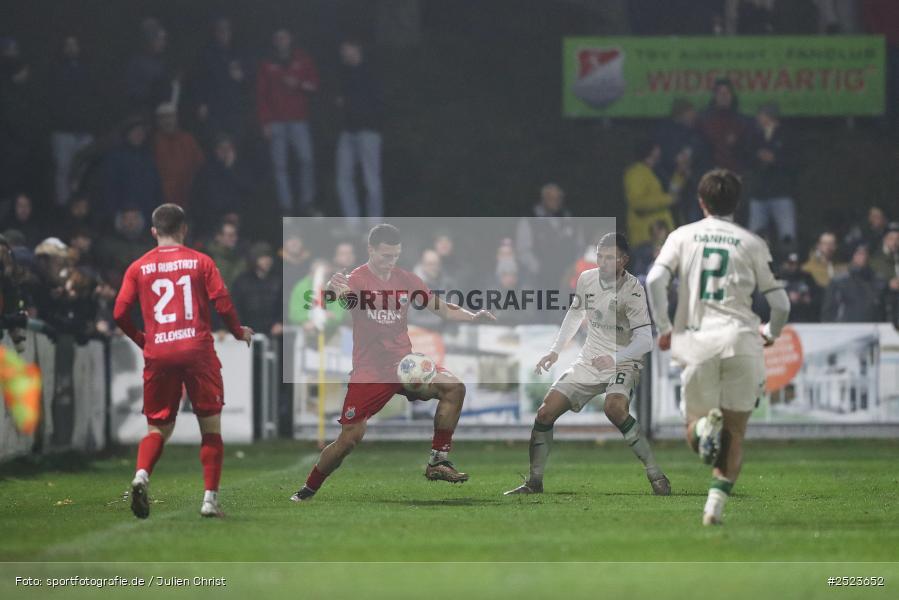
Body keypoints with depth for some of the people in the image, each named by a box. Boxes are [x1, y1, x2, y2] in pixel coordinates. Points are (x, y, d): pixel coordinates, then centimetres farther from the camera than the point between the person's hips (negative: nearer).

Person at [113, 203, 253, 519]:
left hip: (157, 354, 2)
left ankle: (141, 475, -20)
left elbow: (120, 313, 3)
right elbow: (223, 304, -3)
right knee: (211, 427, 7)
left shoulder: (138, 268, 7)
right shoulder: (200, 262, 3)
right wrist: (240, 332, 15)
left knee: (158, 428, 9)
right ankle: (210, 498, -1)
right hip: (198, 351, -2)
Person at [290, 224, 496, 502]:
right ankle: (307, 491, 14)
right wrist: (338, 292, -51)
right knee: (350, 437, -8)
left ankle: (438, 462, -15)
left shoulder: (406, 280, 7)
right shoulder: (355, 280, -5)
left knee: (453, 387, -22)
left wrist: (473, 316, -10)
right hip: (369, 371, -3)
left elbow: (442, 308, 8)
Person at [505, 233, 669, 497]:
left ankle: (656, 476, -27)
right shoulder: (587, 279, 0)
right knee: (545, 413, -5)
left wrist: (614, 358, -41)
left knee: (614, 407, -35)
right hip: (589, 361, 6)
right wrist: (555, 351, 15)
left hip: (623, 362, -6)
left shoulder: (632, 289, -19)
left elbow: (645, 340, -26)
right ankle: (534, 483, 11)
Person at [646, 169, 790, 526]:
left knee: (693, 431, 12)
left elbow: (655, 280, -7)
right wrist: (770, 333, 27)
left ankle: (705, 426, -24)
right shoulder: (751, 243, 8)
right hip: (740, 340, 0)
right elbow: (780, 304, 6)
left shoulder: (682, 236, 9)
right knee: (734, 435, 6)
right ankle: (716, 503, -12)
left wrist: (664, 328, 5)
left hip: (696, 342, 0)